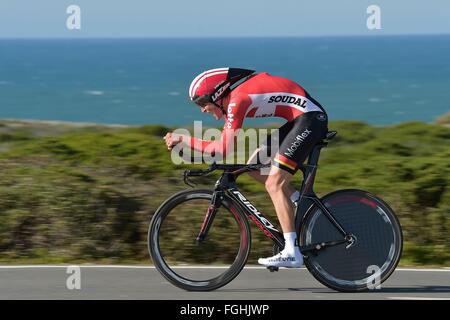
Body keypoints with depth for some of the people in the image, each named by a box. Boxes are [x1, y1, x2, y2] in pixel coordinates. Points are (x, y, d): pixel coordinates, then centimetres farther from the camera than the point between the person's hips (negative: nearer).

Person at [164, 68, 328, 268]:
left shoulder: (237, 100, -18)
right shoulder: (231, 100, 12)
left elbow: (224, 149, -20)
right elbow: (224, 144, 16)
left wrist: (184, 140, -14)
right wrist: (183, 142, 5)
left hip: (311, 118, -10)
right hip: (299, 120, 10)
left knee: (274, 184, -13)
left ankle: (292, 252, -17)